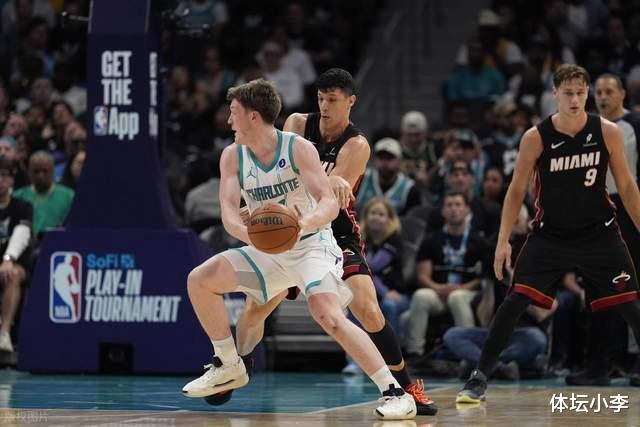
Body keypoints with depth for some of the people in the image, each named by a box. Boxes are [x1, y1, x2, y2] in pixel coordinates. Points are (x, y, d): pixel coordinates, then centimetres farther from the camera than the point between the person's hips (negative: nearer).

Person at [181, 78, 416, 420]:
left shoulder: (298, 148, -17)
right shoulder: (233, 157, -3)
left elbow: (330, 203, -24)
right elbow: (228, 211, -14)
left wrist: (307, 222, -47)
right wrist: (247, 233, -37)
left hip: (312, 245, -6)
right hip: (269, 251, 6)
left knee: (328, 315, -30)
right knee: (199, 281, -3)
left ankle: (395, 392, -28)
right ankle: (229, 366, 14)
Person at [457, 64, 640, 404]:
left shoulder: (608, 133, -9)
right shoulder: (536, 138, -11)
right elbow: (516, 190, -2)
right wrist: (503, 241, -7)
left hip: (599, 232, 1)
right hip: (549, 233, -1)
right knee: (515, 300, -12)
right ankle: (479, 378, -5)